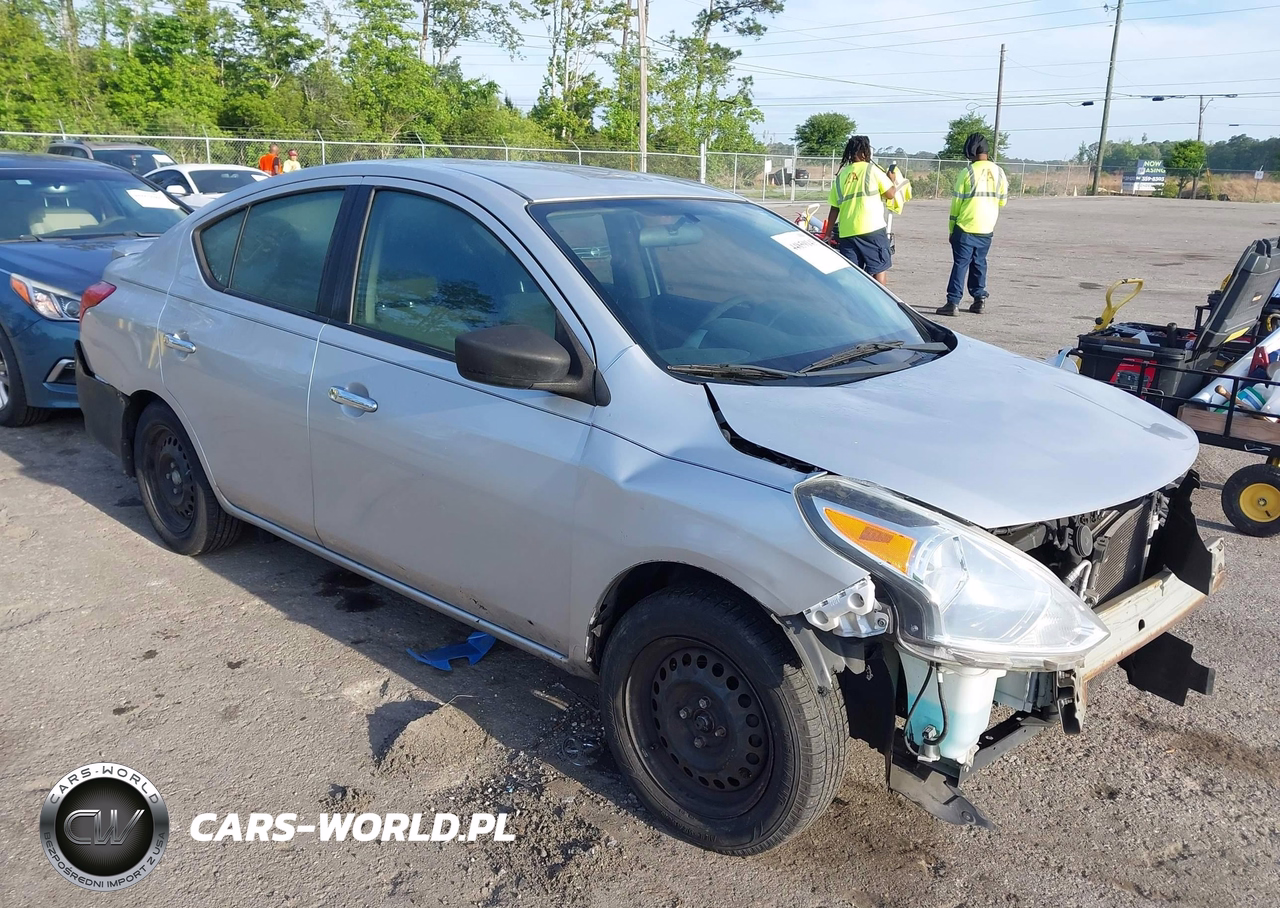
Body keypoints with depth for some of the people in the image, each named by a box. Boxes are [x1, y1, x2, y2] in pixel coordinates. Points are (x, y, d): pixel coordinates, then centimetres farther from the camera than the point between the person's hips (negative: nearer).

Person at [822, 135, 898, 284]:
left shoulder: (841, 174, 12)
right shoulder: (872, 169, -1)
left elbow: (834, 208, 11)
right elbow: (890, 194, 0)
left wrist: (828, 233, 17)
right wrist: (891, 178, 19)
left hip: (846, 232, 4)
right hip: (872, 228, -4)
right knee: (880, 266, 7)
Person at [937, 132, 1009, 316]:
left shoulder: (968, 172, -10)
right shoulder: (999, 172, 3)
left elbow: (956, 202, -6)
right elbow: (1002, 201, 11)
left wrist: (951, 228, 2)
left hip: (966, 227, -5)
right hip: (987, 228, 5)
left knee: (960, 264, -3)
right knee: (979, 263, 16)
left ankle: (953, 302, -6)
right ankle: (979, 299, 18)